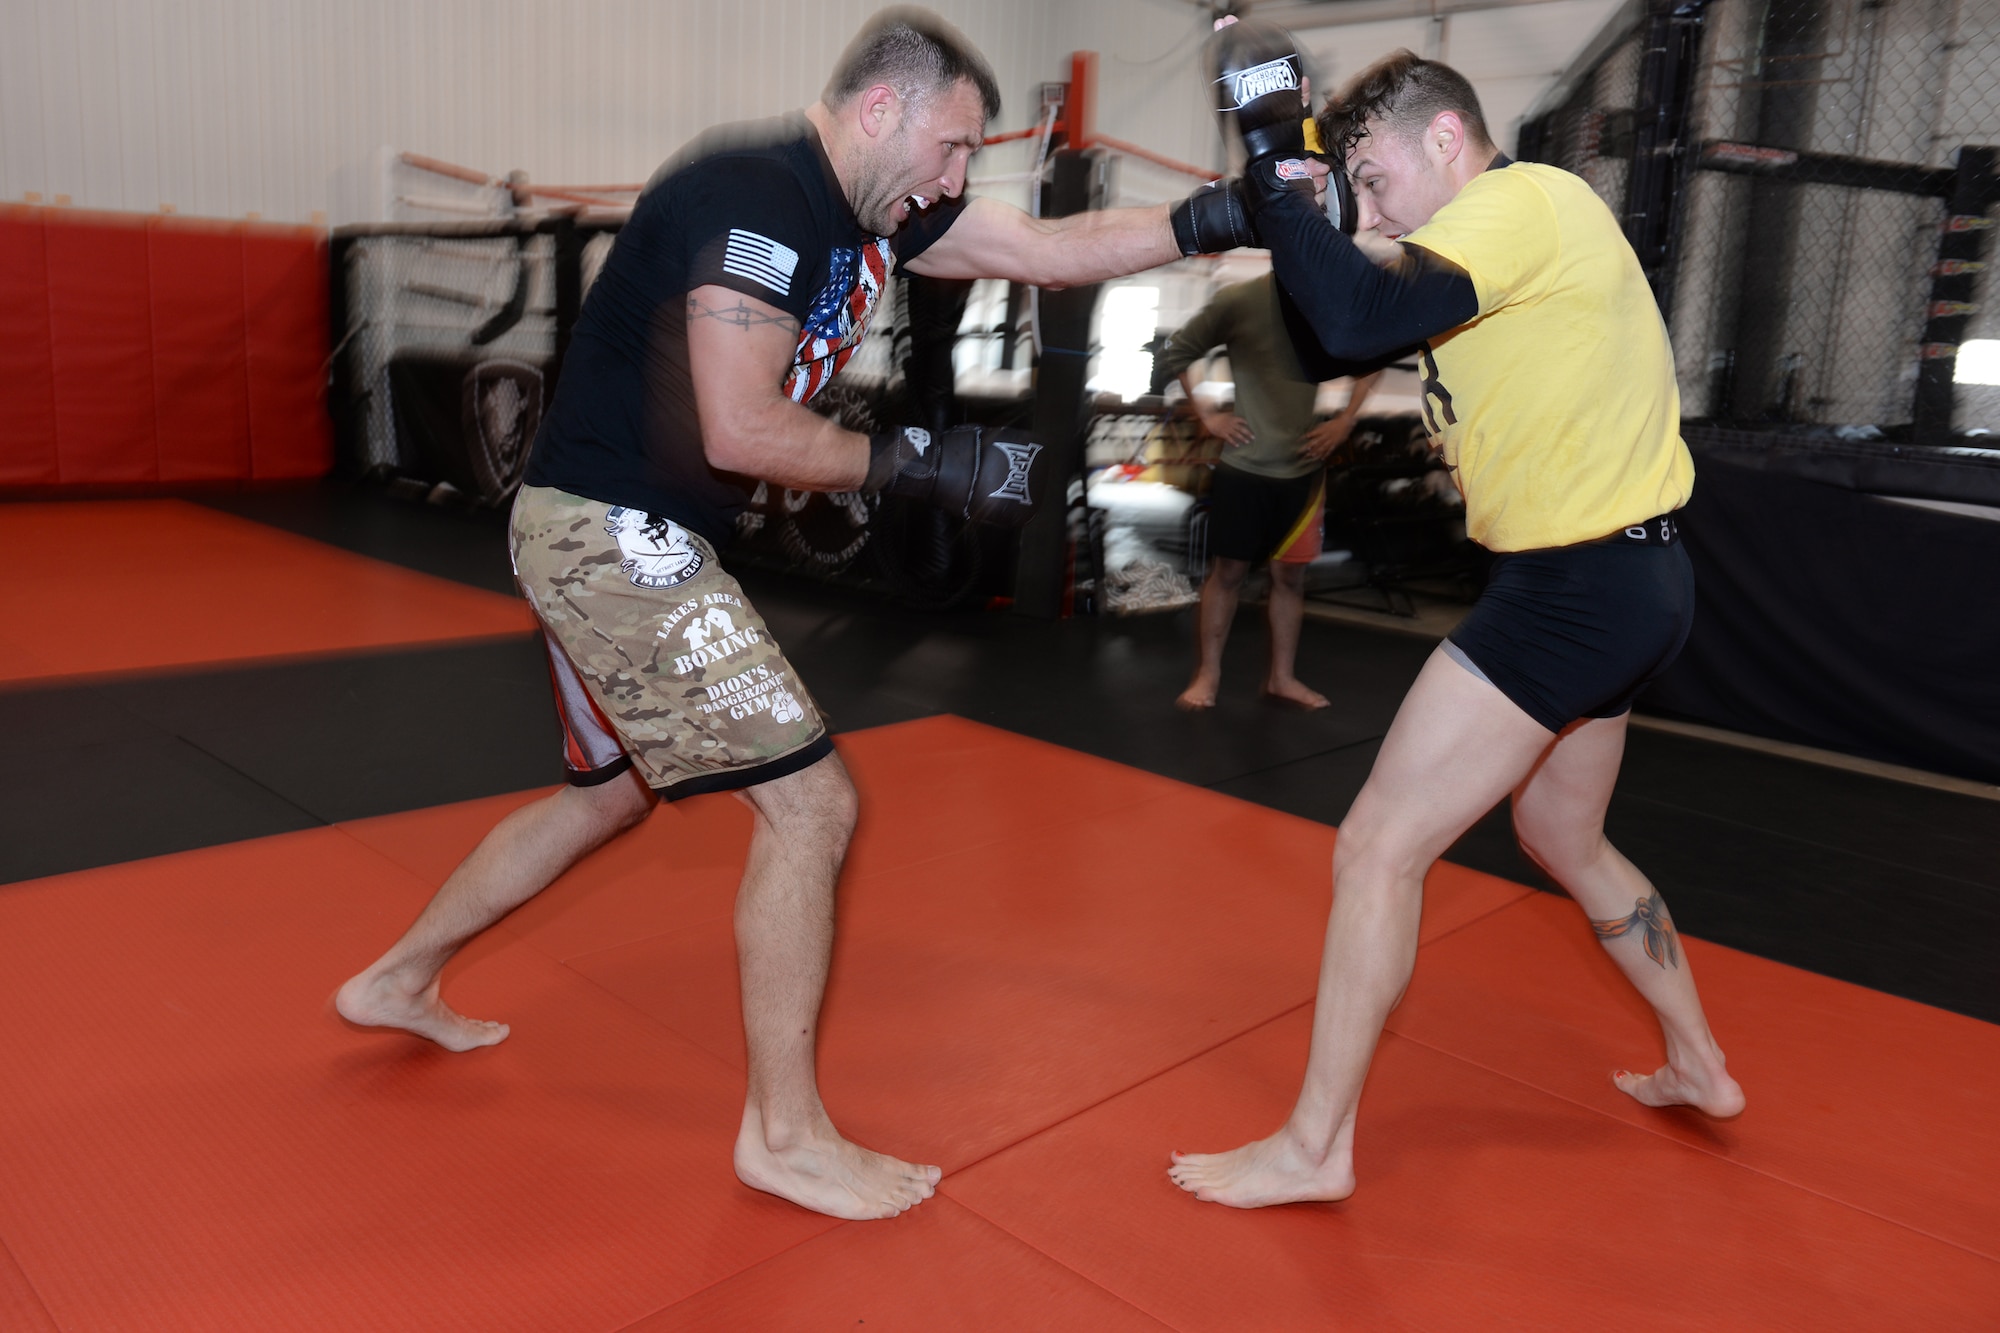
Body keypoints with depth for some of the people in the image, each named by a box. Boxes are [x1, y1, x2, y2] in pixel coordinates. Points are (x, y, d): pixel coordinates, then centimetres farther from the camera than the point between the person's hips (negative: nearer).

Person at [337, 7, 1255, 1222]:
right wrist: (922, 463, -16)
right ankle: (785, 1135, 8)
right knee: (812, 803, -8)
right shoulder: (756, 193, -18)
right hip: (615, 534, -10)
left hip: (621, 541, 10)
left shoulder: (874, 208, 9)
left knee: (615, 791, 25)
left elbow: (1050, 248, 9)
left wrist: (1216, 219, 1)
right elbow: (740, 433, -25)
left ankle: (399, 983, 44)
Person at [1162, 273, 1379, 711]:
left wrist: (1346, 421, 5)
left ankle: (1282, 677, 20)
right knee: (1228, 571, 4)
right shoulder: (1238, 300, -11)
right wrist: (1208, 416, -4)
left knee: (1291, 575, 9)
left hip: (1304, 468, 3)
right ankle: (1207, 675, 13)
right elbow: (1178, 352, 0)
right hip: (1244, 466, -3)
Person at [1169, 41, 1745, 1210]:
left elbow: (1355, 318, -32)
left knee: (1378, 847, -6)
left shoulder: (1521, 200, -15)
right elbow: (1371, 318, 14)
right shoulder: (1535, 218, 16)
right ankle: (1701, 1069, 42)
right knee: (1565, 839, 27)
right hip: (1624, 584, 11)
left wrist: (1272, 171, -20)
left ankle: (1315, 1148, 6)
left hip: (1583, 585, -11)